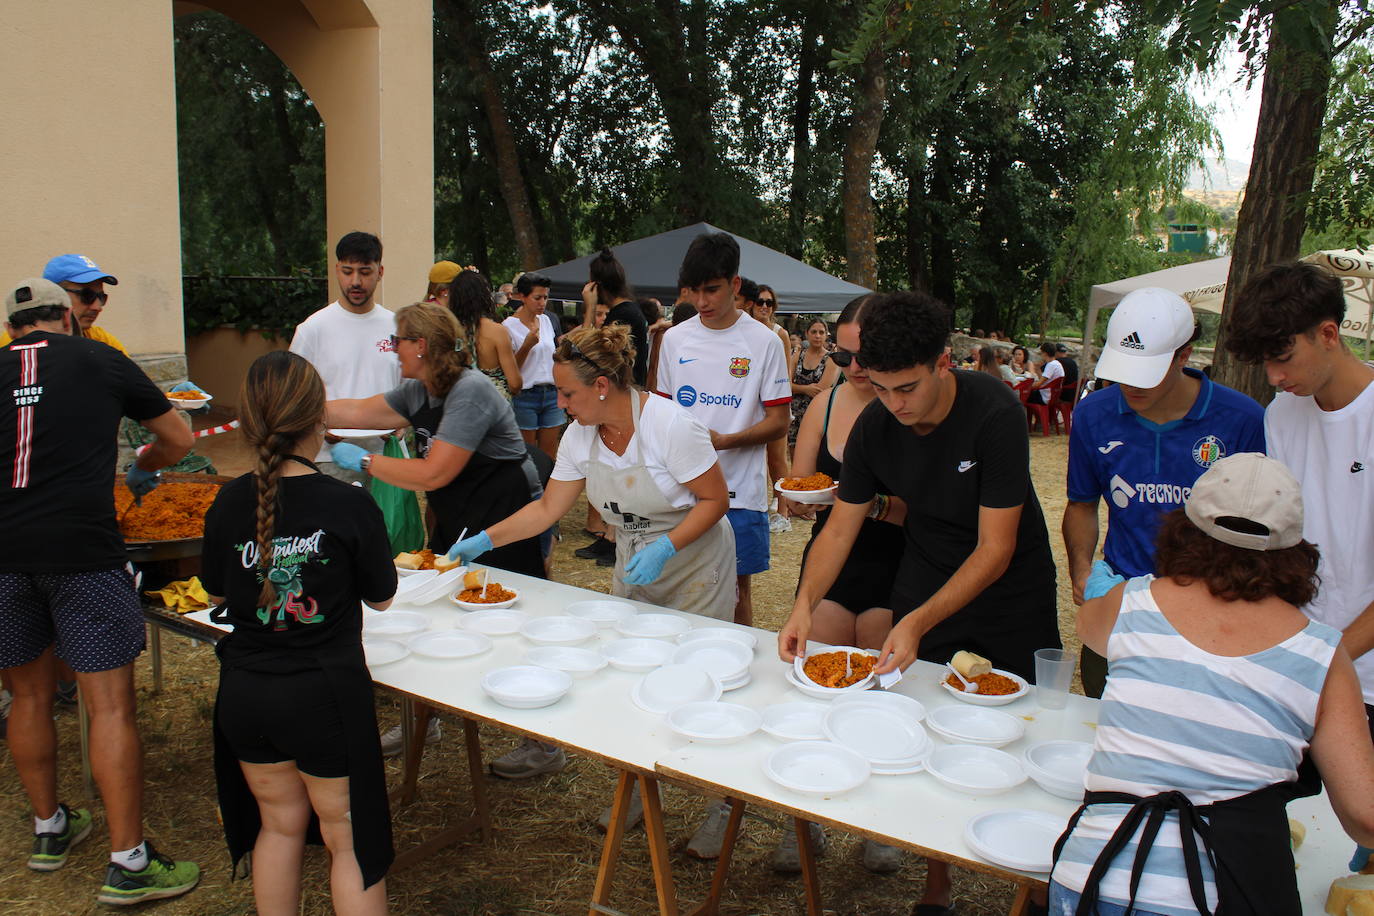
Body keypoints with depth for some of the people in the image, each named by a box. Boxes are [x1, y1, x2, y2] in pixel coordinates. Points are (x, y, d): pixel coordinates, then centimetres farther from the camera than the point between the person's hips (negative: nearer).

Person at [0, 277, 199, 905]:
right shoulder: (101, 360, 6)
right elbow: (178, 440, 15)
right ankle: (128, 865, 5)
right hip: (81, 550, -3)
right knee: (110, 705, 0)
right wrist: (142, 470, 35)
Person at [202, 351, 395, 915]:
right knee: (349, 840, 12)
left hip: (245, 694, 4)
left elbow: (216, 595, 9)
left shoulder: (229, 503, -6)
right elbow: (381, 598, -3)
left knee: (279, 823, 24)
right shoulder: (349, 505, -17)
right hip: (326, 695, -4)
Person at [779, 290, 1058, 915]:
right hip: (925, 579, 3)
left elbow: (994, 549, -28)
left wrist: (920, 621, -37)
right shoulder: (874, 427, -14)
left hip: (1011, 592, -3)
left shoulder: (994, 414, -28)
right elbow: (841, 527, -7)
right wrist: (805, 603, -22)